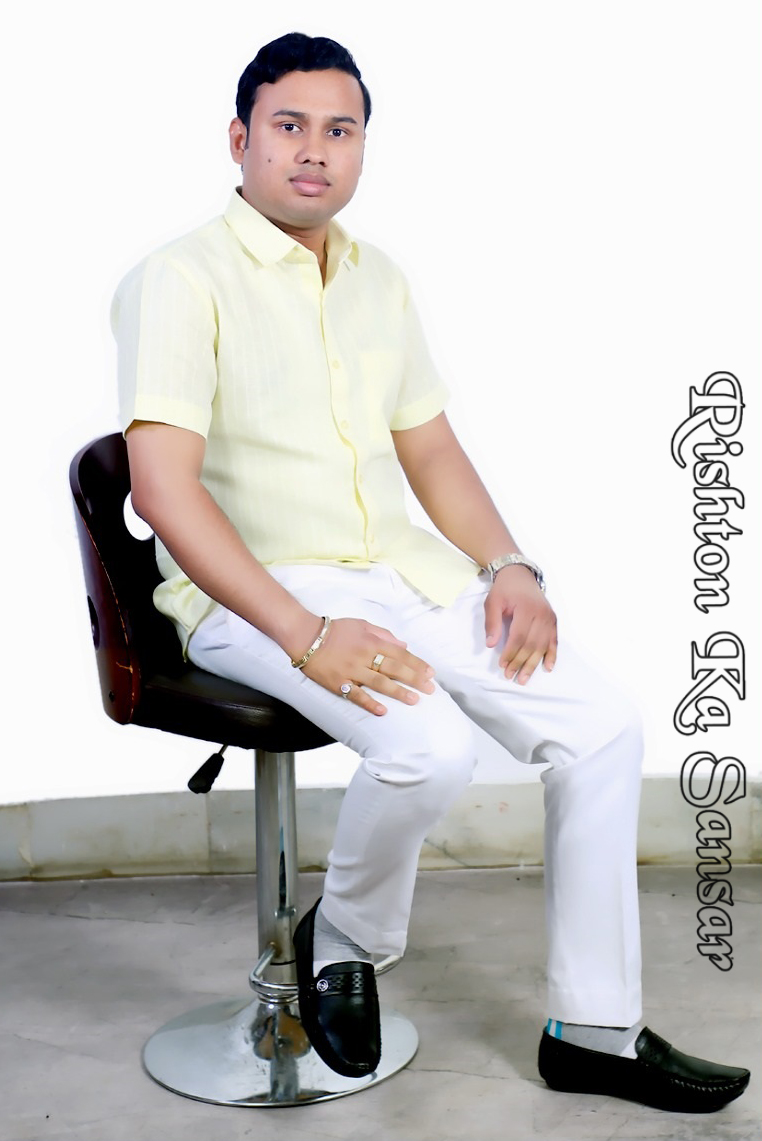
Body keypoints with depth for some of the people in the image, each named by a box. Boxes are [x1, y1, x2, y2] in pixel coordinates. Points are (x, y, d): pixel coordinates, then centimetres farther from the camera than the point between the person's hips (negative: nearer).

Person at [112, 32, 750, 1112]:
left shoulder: (380, 280, 15)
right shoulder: (183, 279, -8)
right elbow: (164, 484, -18)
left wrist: (508, 566, 0)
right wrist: (304, 635, -27)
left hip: (404, 570, 7)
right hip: (254, 592, -6)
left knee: (603, 727, -7)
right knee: (429, 746, -32)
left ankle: (595, 1030, 6)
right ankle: (342, 942, 1)